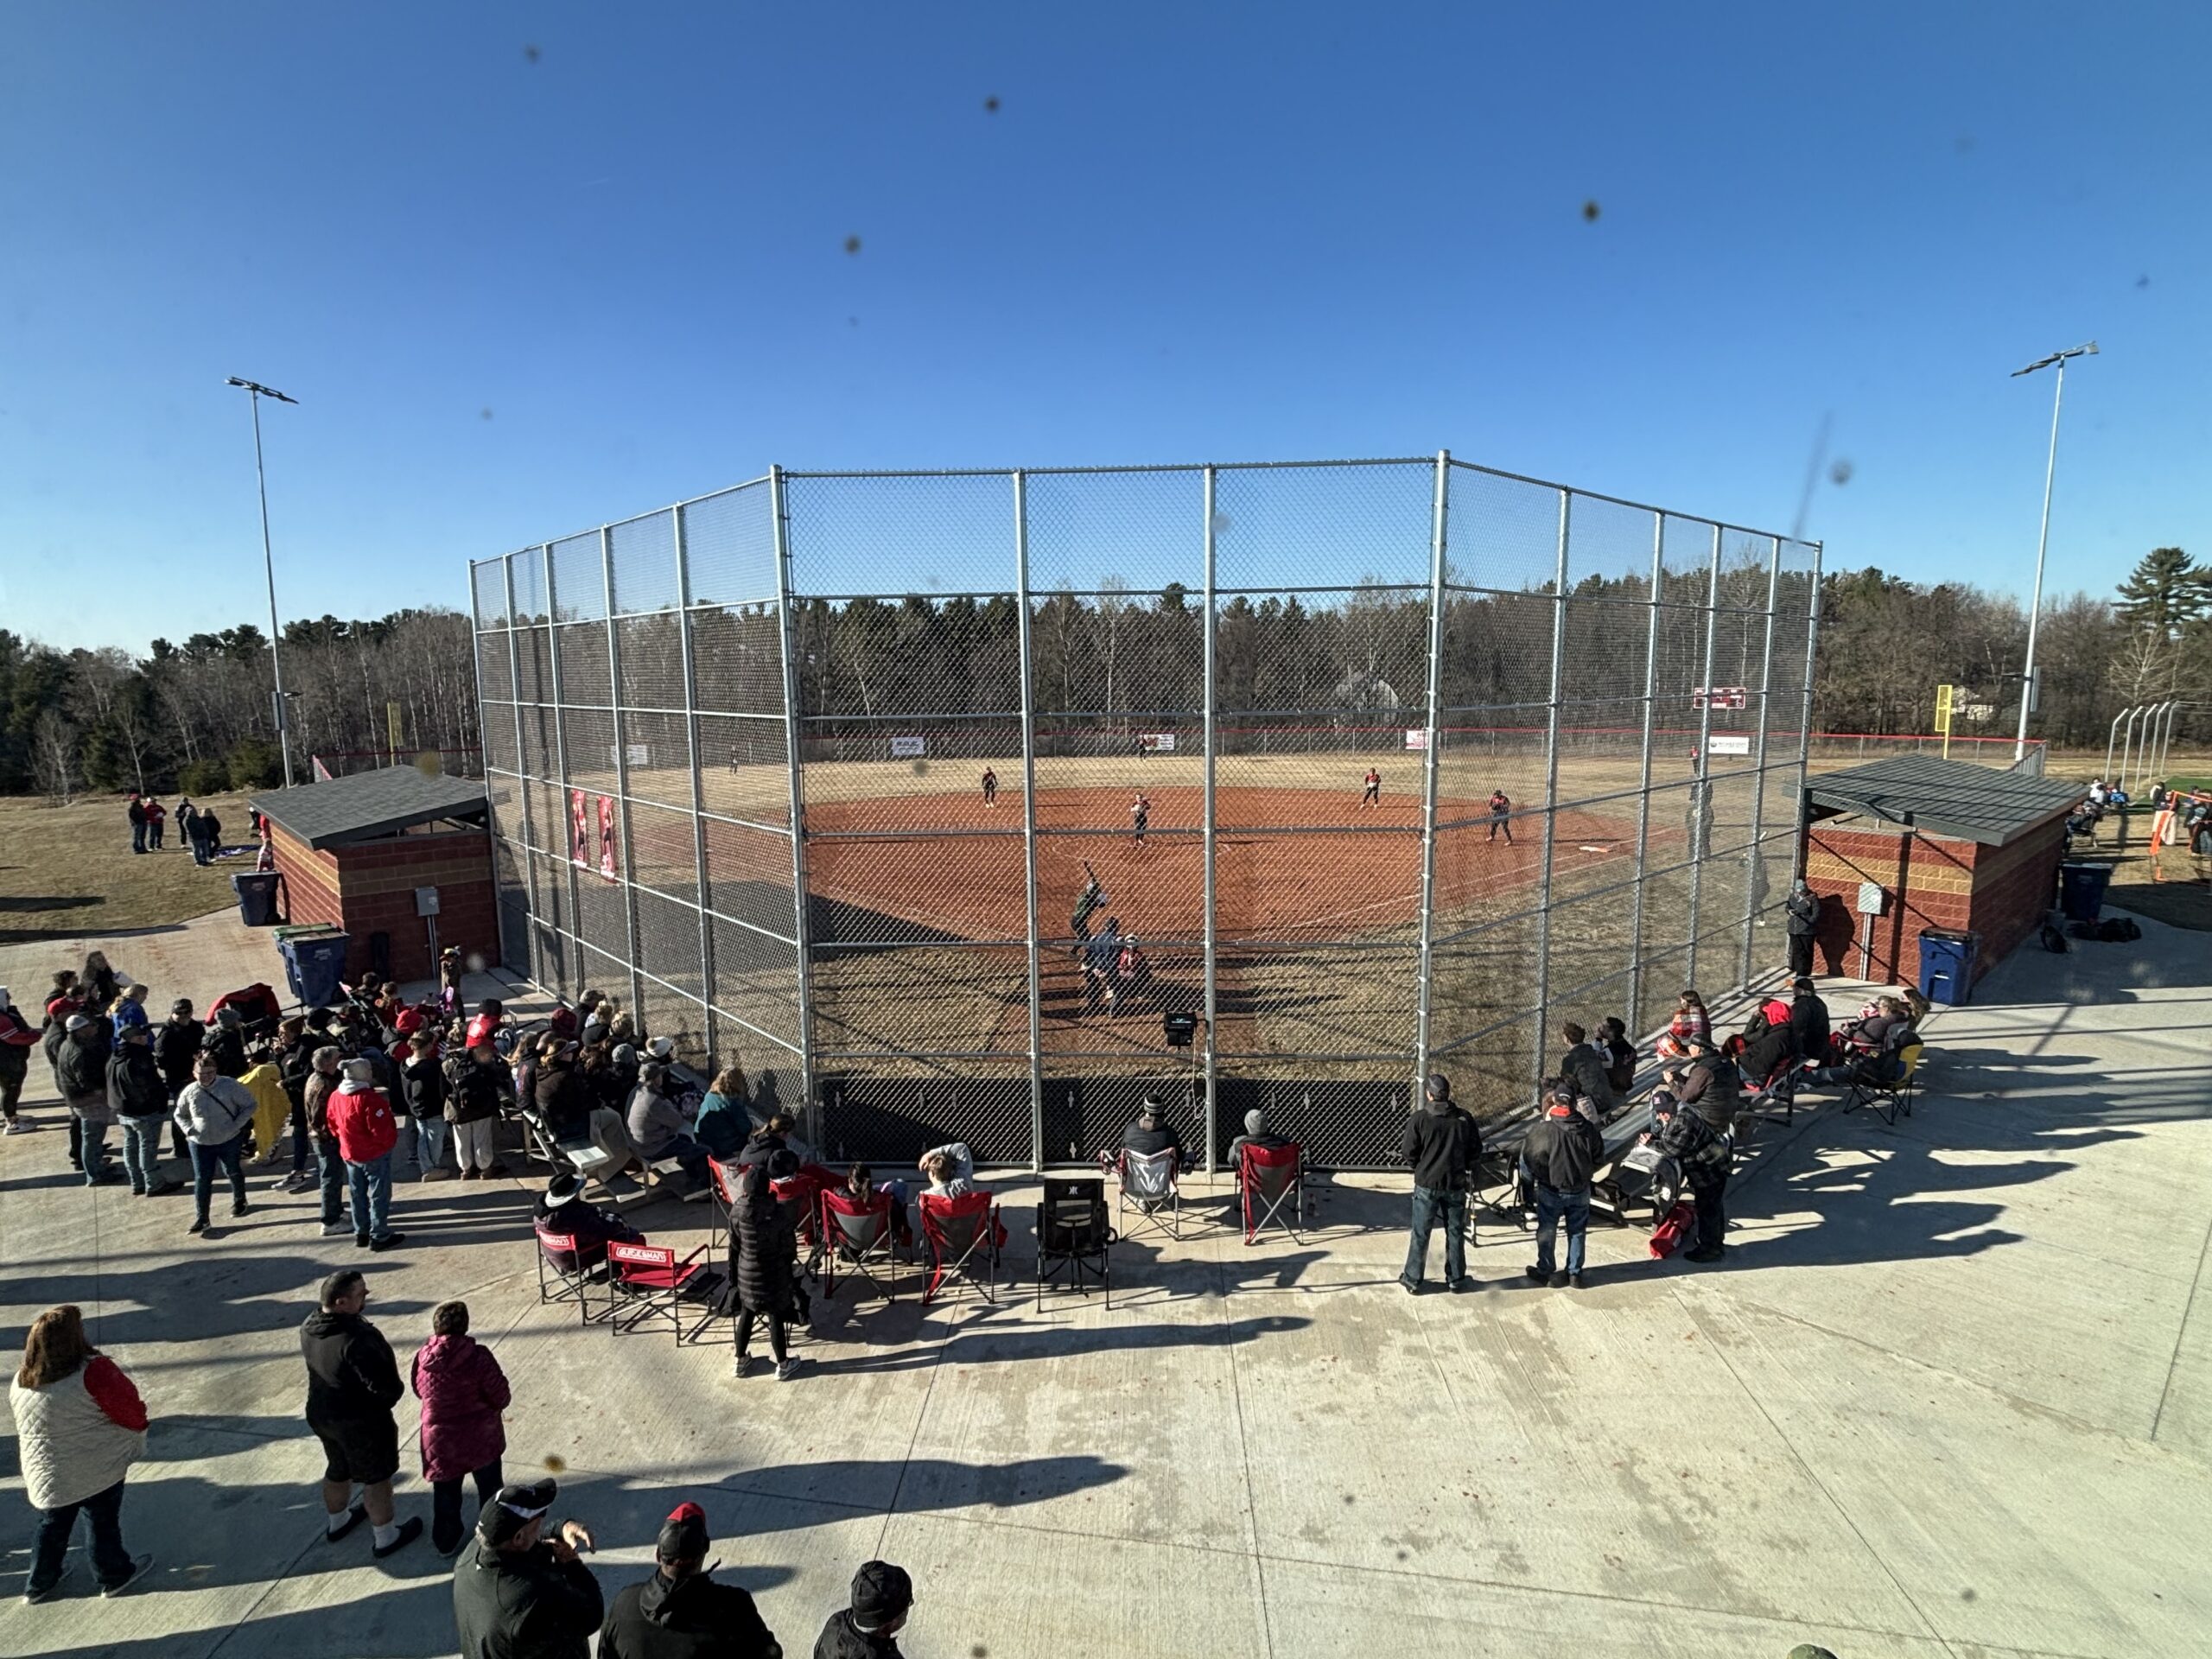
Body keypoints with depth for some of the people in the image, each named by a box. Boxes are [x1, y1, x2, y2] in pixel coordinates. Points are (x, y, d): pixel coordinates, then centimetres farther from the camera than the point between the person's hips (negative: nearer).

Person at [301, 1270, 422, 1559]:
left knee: (337, 1469, 30)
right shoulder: (355, 1340, -38)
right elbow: (383, 1384, -33)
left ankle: (336, 1522, 53)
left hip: (321, 1413, 7)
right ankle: (385, 1538, 30)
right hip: (361, 1421, -7)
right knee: (376, 1477, 14)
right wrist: (395, 1392, -12)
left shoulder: (309, 1326, -12)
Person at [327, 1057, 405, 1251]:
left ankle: (361, 1233, 28)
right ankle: (379, 1237, 7)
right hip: (374, 1154, -8)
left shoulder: (335, 1097, 0)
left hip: (349, 1153, 8)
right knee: (379, 1195, 2)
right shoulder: (369, 1098, -26)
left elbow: (333, 1124, 11)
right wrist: (390, 1142, -6)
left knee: (357, 1195, 18)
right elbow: (380, 1130, -25)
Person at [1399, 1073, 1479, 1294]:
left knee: (1420, 1234, 8)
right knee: (1455, 1233, 16)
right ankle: (1456, 1278, 25)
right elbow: (1476, 1151, 2)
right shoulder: (1464, 1119, -6)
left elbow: (1409, 1153, -9)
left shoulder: (1419, 1119, -14)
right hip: (1455, 1184, 2)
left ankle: (1412, 1280, 14)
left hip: (1426, 1184, -2)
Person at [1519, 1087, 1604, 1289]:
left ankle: (1545, 1272, 26)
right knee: (1577, 1232, 18)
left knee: (1546, 1232, 14)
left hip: (1551, 1191, -3)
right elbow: (1599, 1157, 4)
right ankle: (1575, 1274, 27)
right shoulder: (1588, 1129, -11)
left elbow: (1527, 1158, -14)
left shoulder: (1544, 1130, -24)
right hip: (1580, 1191, 3)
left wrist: (1530, 1177, 7)